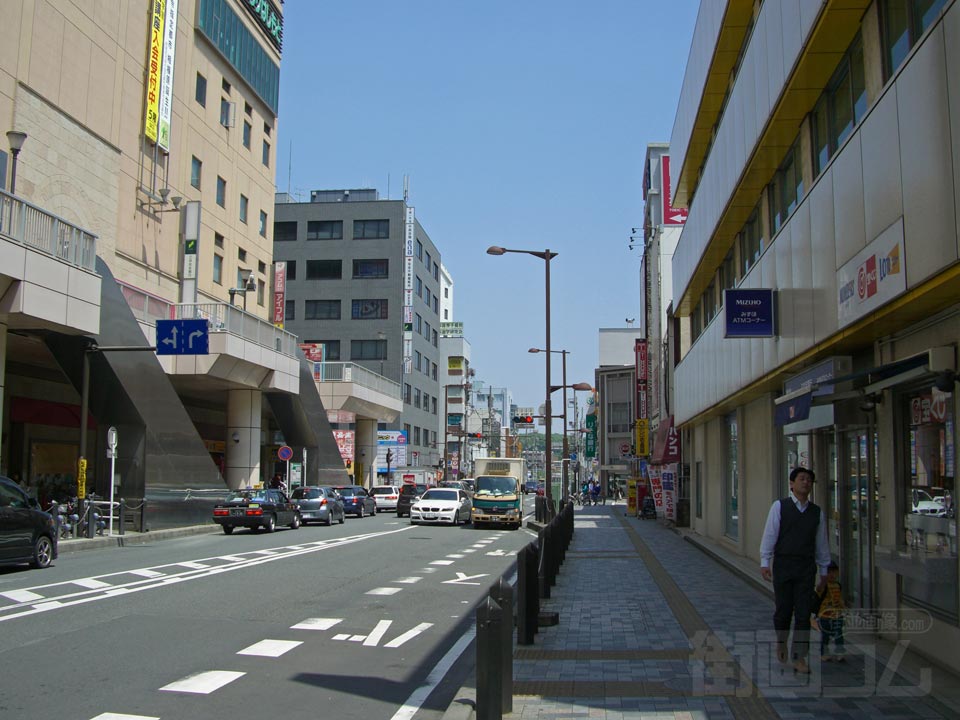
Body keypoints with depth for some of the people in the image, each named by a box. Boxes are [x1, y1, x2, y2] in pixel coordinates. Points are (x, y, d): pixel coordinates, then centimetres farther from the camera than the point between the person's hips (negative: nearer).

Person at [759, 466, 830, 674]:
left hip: (806, 568, 2)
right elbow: (770, 535, -4)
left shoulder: (817, 512, 9)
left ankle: (799, 659, 4)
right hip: (783, 565, -2)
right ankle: (781, 641, 34)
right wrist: (764, 563, -10)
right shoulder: (779, 506, 0)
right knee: (783, 611, 5)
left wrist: (824, 572, 15)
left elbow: (821, 543, 13)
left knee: (804, 614, -1)